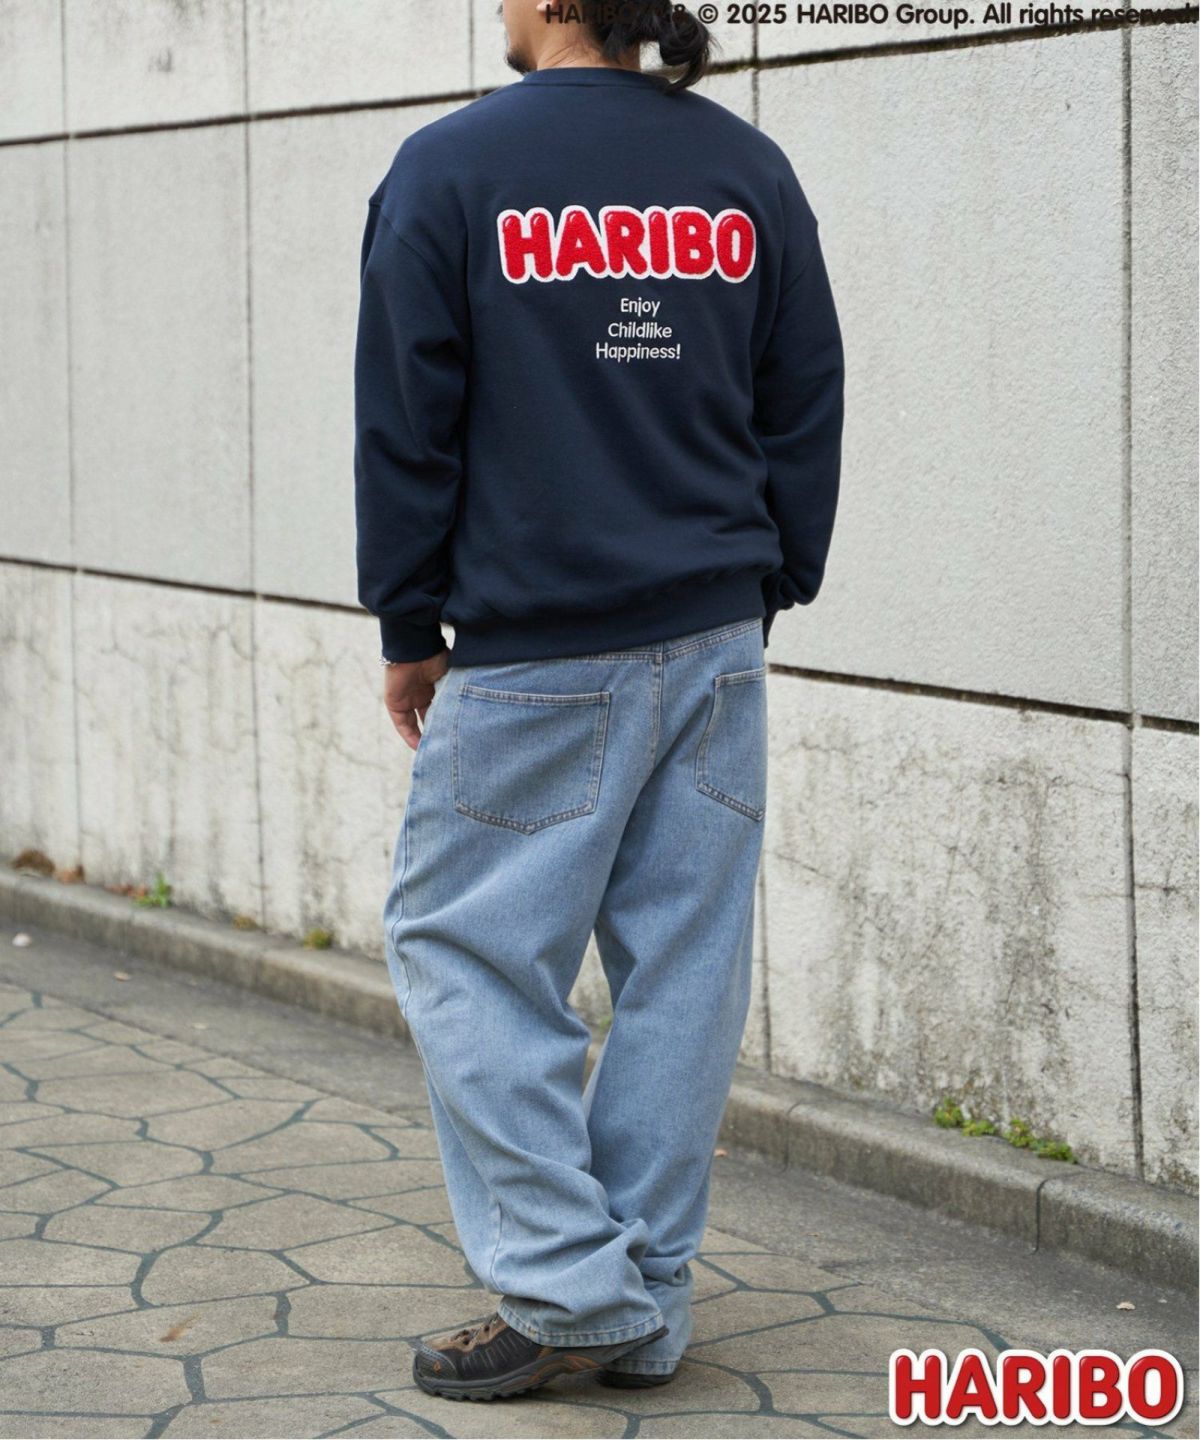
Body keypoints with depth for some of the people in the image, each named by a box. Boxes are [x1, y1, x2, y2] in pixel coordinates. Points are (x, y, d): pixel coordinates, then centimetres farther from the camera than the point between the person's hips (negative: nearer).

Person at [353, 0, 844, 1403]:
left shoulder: (449, 169, -7)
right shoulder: (748, 170, 6)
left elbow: (406, 428, -4)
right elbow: (806, 412, 10)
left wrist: (409, 630, 6)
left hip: (539, 657, -5)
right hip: (717, 646, 5)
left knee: (463, 945, 6)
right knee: (682, 966, 8)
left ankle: (568, 1284, 1)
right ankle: (642, 1309, 15)